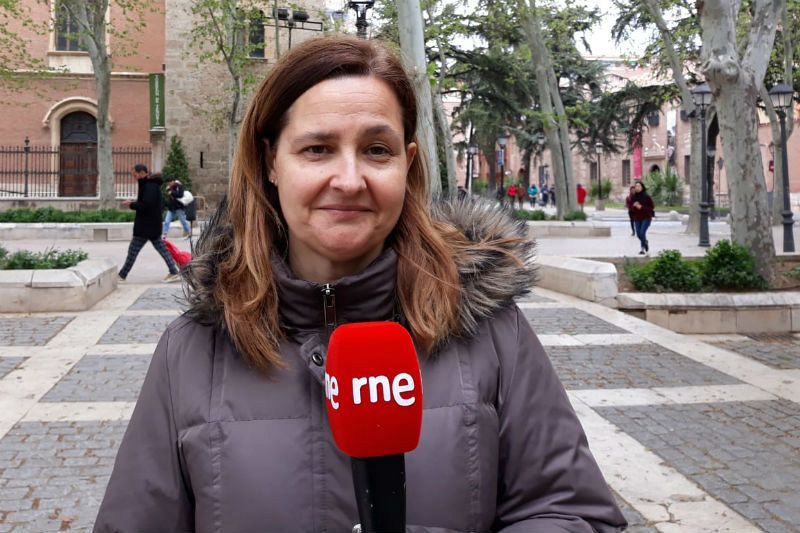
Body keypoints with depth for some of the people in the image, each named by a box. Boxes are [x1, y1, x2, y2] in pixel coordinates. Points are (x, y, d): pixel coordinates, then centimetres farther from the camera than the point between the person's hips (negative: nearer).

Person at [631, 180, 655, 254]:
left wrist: (642, 207, -20)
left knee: (642, 232, -16)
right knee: (638, 234, 8)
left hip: (646, 218, -5)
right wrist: (634, 205, -17)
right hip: (637, 218, 5)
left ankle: (643, 248, 5)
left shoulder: (646, 196, -12)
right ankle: (645, 242, 39)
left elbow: (652, 207, -9)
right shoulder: (633, 197, -1)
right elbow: (630, 206, 7)